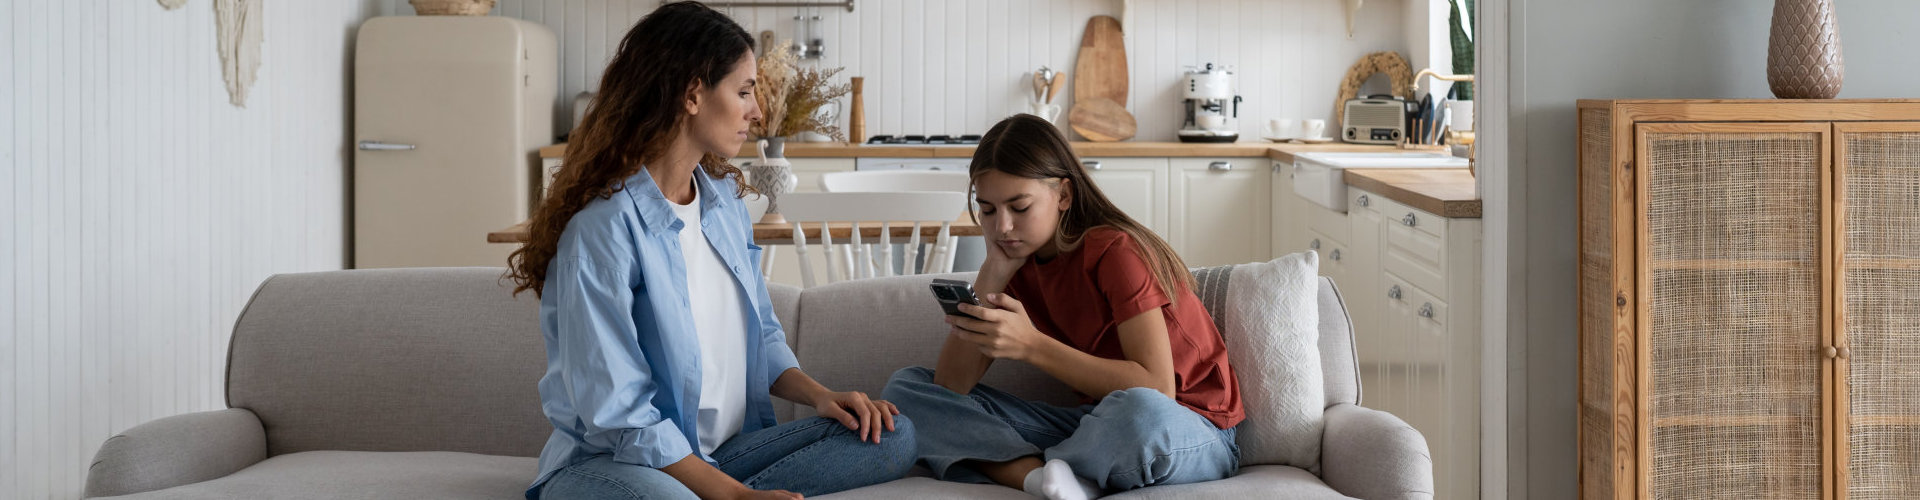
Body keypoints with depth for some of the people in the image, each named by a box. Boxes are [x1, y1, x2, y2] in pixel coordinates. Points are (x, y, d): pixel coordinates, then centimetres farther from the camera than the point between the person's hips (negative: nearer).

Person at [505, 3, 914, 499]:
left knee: (892, 436, -12)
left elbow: (762, 337, 21)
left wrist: (819, 394, 0)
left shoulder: (724, 199, 11)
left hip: (724, 453, 10)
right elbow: (620, 418, -20)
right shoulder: (604, 227, -17)